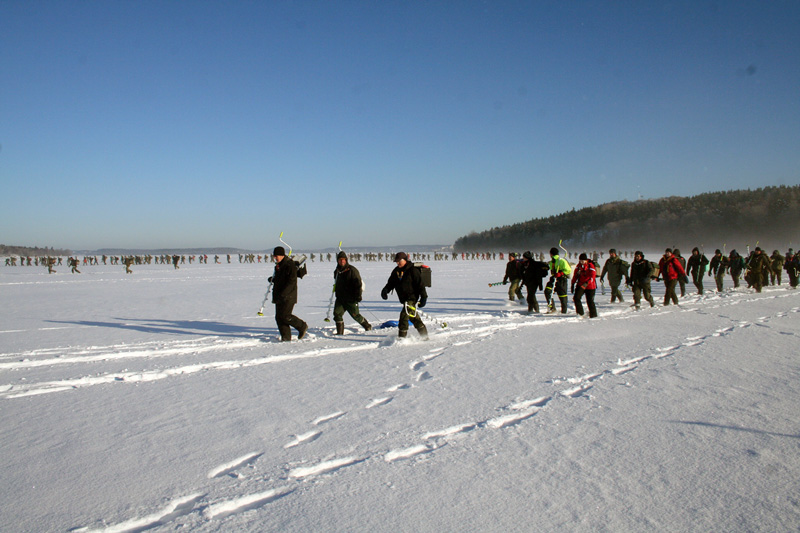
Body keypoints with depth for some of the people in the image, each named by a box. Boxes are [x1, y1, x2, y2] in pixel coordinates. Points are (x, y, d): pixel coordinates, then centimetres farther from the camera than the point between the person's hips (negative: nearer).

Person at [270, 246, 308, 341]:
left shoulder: (290, 265, -13)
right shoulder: (278, 265, 16)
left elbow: (291, 282, -21)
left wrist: (282, 294, -26)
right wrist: (273, 279, 11)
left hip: (288, 296, -9)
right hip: (279, 297, 9)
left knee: (285, 316, -13)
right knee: (279, 317, 4)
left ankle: (302, 326, 7)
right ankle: (286, 337, 9)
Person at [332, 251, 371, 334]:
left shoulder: (352, 270, -12)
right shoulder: (337, 271, 9)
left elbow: (358, 284, -14)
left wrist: (358, 295, -17)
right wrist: (336, 292, 24)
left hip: (351, 299, -6)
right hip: (340, 298, 6)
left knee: (355, 315, 4)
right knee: (337, 313, -9)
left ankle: (367, 326, 28)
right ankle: (340, 332, -1)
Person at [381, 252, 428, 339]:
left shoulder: (412, 270, -12)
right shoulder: (396, 271, 9)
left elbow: (420, 284, -12)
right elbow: (391, 283, 12)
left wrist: (423, 297, -14)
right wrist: (385, 290, -9)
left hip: (412, 297, -8)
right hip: (404, 299, 8)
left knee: (404, 315, -19)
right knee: (414, 317, 16)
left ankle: (402, 337, -15)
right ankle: (424, 336, 29)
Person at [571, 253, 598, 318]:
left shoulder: (590, 266, -13)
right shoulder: (579, 265, 5)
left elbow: (592, 276, -21)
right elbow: (576, 275, 13)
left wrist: (586, 283, -33)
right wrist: (573, 284, 9)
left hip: (590, 286, -5)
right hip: (580, 285, 5)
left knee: (590, 301, 0)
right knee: (576, 298, -11)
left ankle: (593, 315, 15)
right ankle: (580, 313, -2)